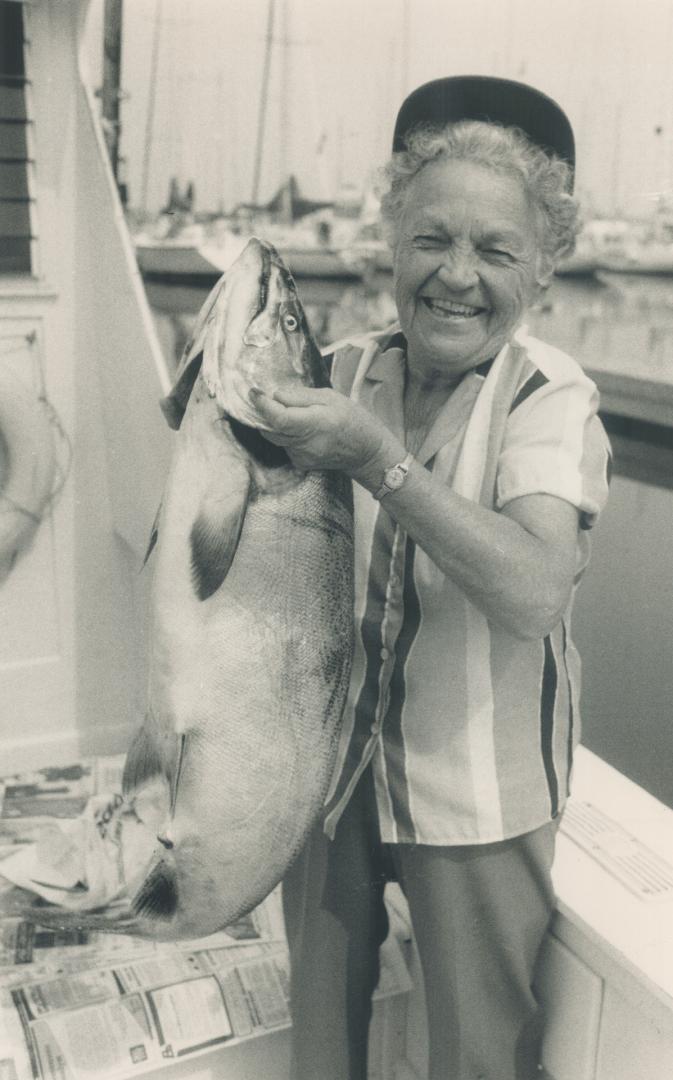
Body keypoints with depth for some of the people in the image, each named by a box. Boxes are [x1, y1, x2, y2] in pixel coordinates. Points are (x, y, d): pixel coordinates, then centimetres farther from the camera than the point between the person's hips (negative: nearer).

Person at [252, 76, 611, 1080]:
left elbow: (533, 592, -32)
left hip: (477, 785, -3)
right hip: (329, 760, 4)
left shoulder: (551, 397, -16)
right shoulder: (344, 372, -3)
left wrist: (375, 459, -35)